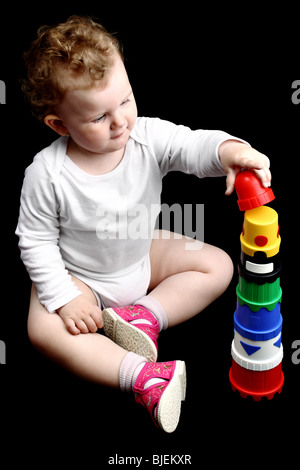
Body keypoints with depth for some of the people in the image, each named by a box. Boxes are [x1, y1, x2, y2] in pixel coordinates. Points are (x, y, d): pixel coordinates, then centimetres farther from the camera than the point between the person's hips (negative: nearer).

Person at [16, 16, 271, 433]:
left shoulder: (149, 137, -21)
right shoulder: (47, 173, -26)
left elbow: (193, 145, -33)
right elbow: (36, 241, -17)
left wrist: (229, 150, -57)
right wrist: (64, 297, -21)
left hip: (143, 258, 3)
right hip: (80, 276, -3)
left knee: (218, 265, -2)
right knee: (44, 329, -28)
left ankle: (145, 315, -9)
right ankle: (142, 377, -27)